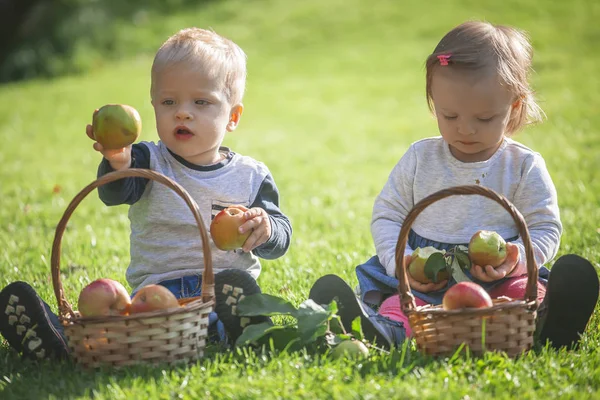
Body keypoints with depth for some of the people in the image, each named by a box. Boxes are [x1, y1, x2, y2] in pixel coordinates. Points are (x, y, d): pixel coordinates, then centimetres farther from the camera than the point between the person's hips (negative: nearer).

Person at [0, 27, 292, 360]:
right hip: (157, 290, -1)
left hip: (228, 290, 1)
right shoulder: (149, 163, 6)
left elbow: (281, 237, 12)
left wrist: (266, 229, -13)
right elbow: (114, 193, -16)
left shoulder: (251, 176, 11)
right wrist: (117, 164, -41)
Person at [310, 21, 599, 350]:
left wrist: (517, 258, -19)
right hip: (425, 281, 1)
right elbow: (387, 215, 12)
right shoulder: (419, 159, 11)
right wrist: (401, 261, -9)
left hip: (498, 279, -1)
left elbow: (545, 228, 5)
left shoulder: (524, 167, 5)